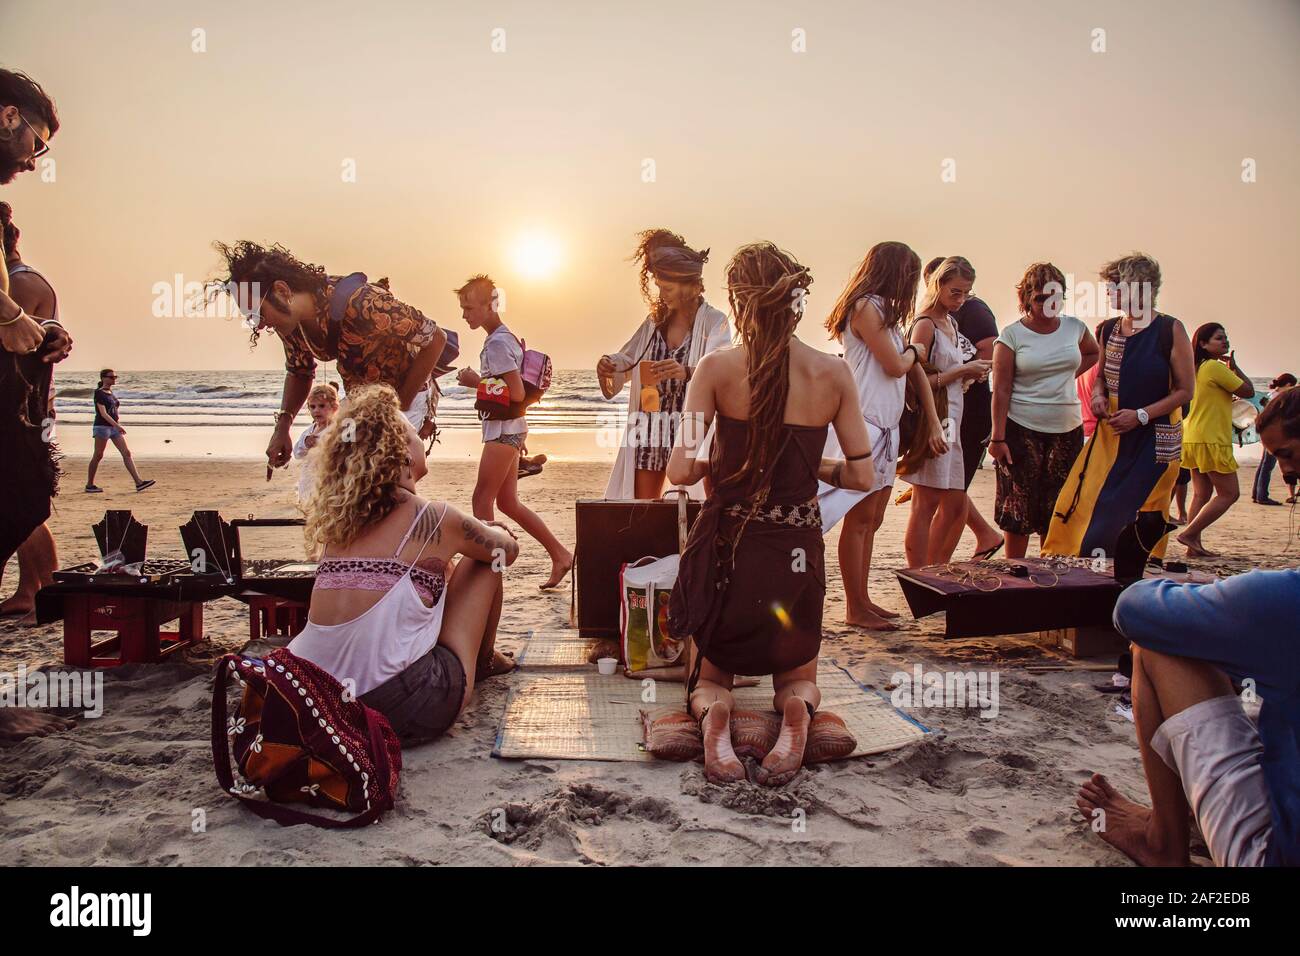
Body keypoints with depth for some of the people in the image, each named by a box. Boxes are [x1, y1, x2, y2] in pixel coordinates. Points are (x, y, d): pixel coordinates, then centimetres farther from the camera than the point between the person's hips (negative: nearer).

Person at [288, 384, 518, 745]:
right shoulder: (433, 518, -7)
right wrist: (486, 531, 32)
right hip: (408, 711, -6)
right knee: (484, 558, 13)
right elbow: (508, 548, 13)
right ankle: (484, 661, 33)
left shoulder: (338, 520, 9)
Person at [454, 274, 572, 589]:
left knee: (482, 499, -5)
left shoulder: (497, 343, -15)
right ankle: (560, 556, 14)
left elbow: (517, 393, -21)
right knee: (508, 502, 11)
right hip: (507, 429, 10)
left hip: (504, 429, -10)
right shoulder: (506, 337, 15)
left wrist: (476, 382, -14)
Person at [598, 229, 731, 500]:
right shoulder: (655, 320, 11)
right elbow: (628, 359, 17)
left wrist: (688, 372, -42)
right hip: (648, 430, 5)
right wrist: (610, 364, -6)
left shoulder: (714, 322, -7)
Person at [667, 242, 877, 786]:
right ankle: (797, 710, -11)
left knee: (708, 676, 24)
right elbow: (862, 477, 0)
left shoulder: (718, 367, -9)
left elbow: (680, 470, -14)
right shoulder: (834, 374, -3)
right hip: (797, 552, 2)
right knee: (797, 676, 27)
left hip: (726, 546, -1)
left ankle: (713, 711, -13)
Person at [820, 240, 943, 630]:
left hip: (886, 426, 10)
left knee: (872, 519, 11)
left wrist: (934, 423, 10)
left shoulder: (883, 312, 20)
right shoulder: (867, 307, -9)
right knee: (859, 519, -5)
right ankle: (856, 609, 1)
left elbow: (914, 371, 16)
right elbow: (894, 365, -12)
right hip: (866, 425, -10)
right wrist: (914, 351, 10)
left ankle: (862, 600, 18)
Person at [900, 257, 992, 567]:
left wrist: (972, 373, 5)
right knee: (926, 503, -6)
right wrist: (962, 371, -15)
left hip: (950, 422, 9)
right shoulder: (926, 324, -10)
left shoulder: (949, 323, 17)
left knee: (955, 504, 12)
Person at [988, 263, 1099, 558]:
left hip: (1067, 430, 4)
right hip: (1022, 431, -4)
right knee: (1020, 509, 0)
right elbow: (1001, 390, -8)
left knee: (1057, 510, 8)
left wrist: (1068, 374, 10)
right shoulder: (1012, 335, -4)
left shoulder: (1074, 327, 7)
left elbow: (1093, 354, 29)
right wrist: (997, 438, -13)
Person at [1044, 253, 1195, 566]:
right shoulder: (1109, 329, 6)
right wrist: (1098, 395, -2)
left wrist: (1141, 415, -17)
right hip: (1110, 437, 5)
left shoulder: (1170, 330, -9)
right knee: (1079, 506, -5)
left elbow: (1185, 390, -7)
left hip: (1155, 440, -4)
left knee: (1139, 520, -2)